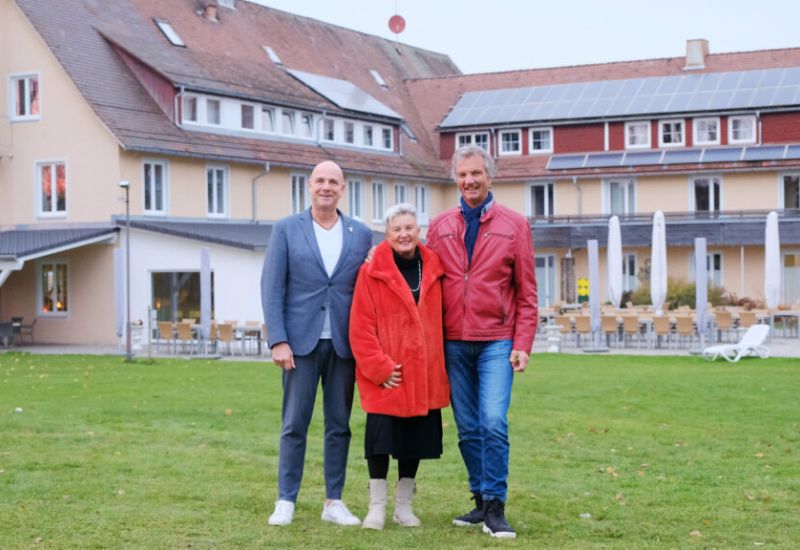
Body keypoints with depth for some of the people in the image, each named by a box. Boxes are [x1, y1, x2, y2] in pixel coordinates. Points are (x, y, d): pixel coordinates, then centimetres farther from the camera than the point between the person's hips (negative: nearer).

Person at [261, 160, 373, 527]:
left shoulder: (361, 234, 7)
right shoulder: (286, 229, 2)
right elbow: (272, 287, -2)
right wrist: (278, 341, -10)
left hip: (344, 342, 2)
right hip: (301, 341, -2)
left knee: (339, 425, 6)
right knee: (294, 424, 2)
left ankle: (334, 502, 14)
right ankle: (286, 500, 10)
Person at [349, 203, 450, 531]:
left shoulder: (433, 269, 7)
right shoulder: (372, 272, -5)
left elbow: (440, 320, 12)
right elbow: (360, 327, -8)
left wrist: (442, 367, 6)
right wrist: (379, 367, -13)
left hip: (424, 375, 4)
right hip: (385, 377, -4)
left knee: (416, 439, 10)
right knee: (381, 438, -3)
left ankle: (403, 505, 22)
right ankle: (377, 506, 11)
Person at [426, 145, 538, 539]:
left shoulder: (514, 225, 3)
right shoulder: (439, 227, 9)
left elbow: (526, 292, 2)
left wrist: (522, 344, -6)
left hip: (496, 342, -3)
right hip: (452, 342, 3)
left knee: (493, 423, -13)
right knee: (467, 429, 8)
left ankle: (495, 507, -4)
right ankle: (481, 500, 20)